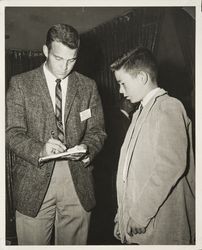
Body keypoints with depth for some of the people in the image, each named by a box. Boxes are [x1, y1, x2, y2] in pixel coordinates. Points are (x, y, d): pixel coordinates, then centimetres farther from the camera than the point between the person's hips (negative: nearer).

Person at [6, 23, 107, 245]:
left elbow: (97, 131, 8)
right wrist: (39, 149, -22)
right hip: (34, 181, -1)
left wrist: (87, 148, -14)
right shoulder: (20, 84, 2)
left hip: (78, 182, 2)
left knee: (74, 244, 12)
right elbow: (12, 133, -4)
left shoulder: (88, 87, 8)